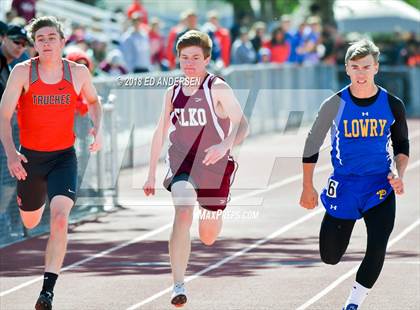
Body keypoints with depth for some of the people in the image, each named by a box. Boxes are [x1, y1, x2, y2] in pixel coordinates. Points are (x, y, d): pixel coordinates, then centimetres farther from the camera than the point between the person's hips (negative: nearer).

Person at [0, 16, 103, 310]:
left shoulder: (78, 72, -4)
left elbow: (93, 100, 18)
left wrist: (98, 129, 0)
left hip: (64, 157, -1)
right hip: (30, 157, 1)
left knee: (60, 217, -23)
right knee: (30, 223, 19)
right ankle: (39, 199, 60)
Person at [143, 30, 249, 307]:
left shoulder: (218, 88, -10)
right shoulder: (173, 92, 5)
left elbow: (242, 125, -20)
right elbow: (160, 133, 15)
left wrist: (225, 146, -41)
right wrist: (152, 174, 15)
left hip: (215, 167, -2)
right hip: (182, 165, 2)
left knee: (208, 238, 11)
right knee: (183, 214, -27)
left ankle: (213, 214, 52)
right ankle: (179, 286, -26)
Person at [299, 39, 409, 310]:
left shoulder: (392, 105, -3)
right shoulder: (336, 104, -7)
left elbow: (402, 144, 11)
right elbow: (312, 144, 2)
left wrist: (399, 174, -8)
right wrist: (308, 187, 2)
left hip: (380, 186, 0)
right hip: (344, 184, 0)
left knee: (377, 247, -15)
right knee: (330, 256, 3)